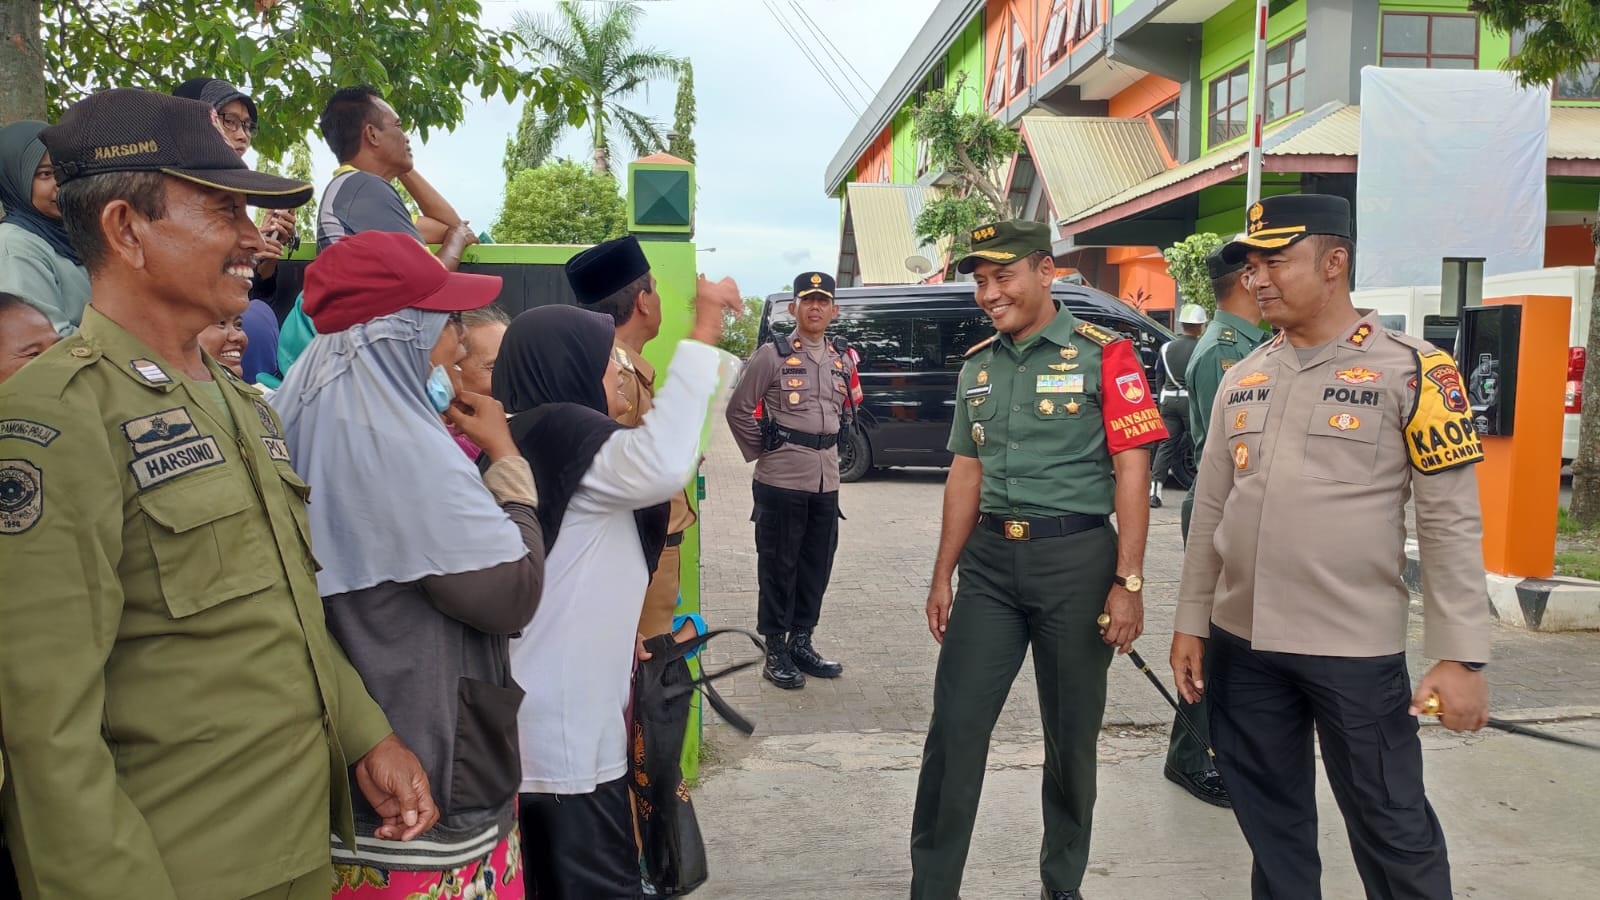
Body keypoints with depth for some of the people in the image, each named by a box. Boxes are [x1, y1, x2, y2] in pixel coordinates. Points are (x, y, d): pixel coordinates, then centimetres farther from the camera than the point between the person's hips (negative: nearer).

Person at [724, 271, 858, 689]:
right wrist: (760, 451, -3)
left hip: (827, 478, 6)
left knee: (817, 563, 11)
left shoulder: (843, 359, 11)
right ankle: (775, 651, 12)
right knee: (778, 564, 2)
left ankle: (801, 642, 25)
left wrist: (828, 448, 15)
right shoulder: (772, 355, -5)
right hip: (782, 478, -5)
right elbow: (738, 409, -2)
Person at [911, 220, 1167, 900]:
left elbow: (1131, 470, -8)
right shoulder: (978, 365, 11)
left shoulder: (1103, 355, -6)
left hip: (1076, 557, -4)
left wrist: (1128, 582, -14)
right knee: (954, 728, 3)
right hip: (989, 558, 4)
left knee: (1071, 734, 9)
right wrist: (942, 576, 13)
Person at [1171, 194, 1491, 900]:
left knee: (1392, 828, 7)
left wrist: (1460, 656, -13)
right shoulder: (1241, 379, 9)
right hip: (1242, 644, 5)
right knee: (1271, 822, 16)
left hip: (1357, 650, -5)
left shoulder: (1410, 371, -7)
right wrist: (1191, 622, 11)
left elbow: (1452, 523, -9)